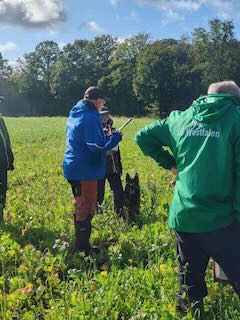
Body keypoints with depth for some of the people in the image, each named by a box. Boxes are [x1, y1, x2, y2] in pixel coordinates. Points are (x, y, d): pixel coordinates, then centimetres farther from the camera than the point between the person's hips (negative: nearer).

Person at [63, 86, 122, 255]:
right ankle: (84, 249, 7)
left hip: (73, 168, 10)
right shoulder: (90, 118, -19)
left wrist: (105, 136, 11)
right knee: (86, 210, -1)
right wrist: (115, 137, -12)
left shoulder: (75, 114, 12)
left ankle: (80, 245, 32)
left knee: (80, 207, 20)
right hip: (85, 171, -10)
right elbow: (97, 146, -25)